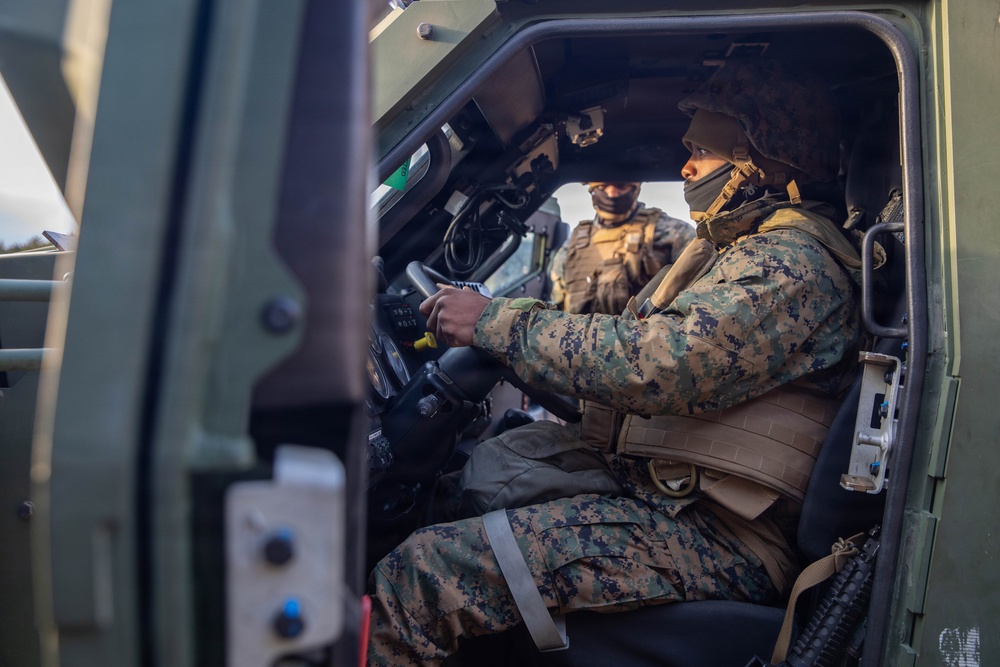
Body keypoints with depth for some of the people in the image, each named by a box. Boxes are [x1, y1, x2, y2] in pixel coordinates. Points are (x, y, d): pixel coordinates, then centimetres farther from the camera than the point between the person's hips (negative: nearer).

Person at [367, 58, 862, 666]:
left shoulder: (793, 262, -14)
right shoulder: (734, 246, 19)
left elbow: (656, 363, -26)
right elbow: (641, 340, 20)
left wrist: (497, 323, -17)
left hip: (719, 542, -11)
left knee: (424, 574, -22)